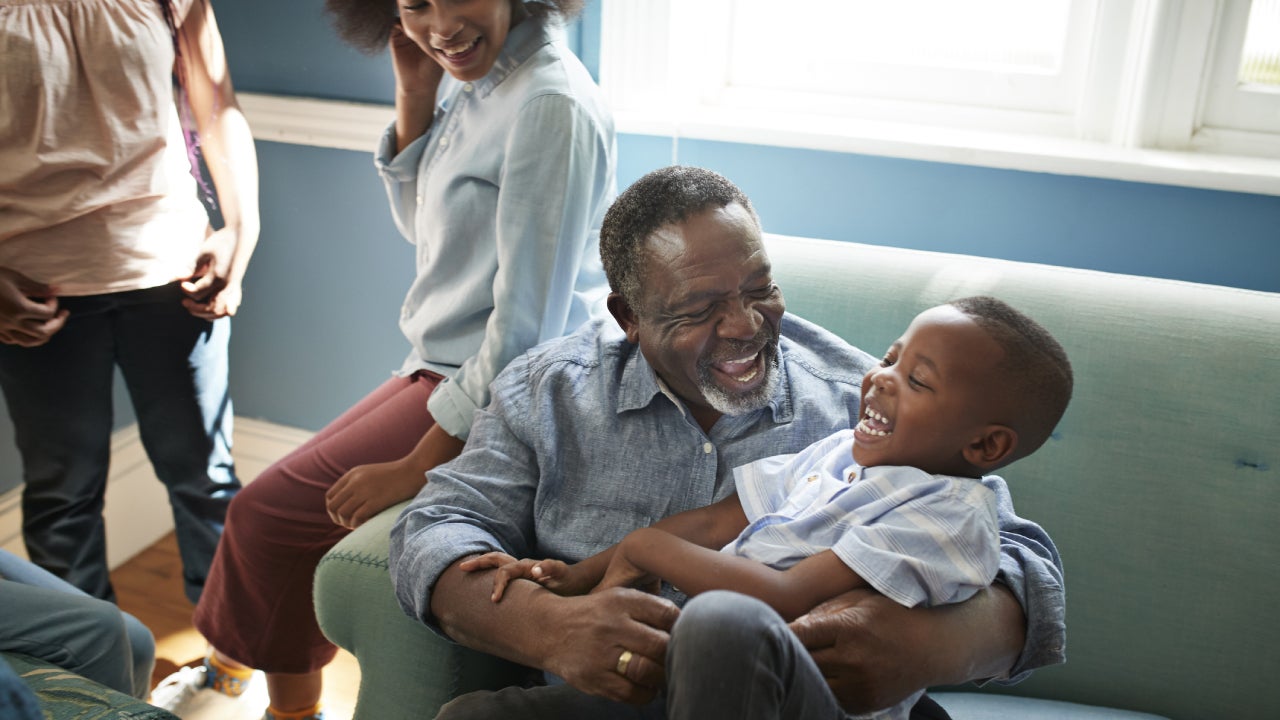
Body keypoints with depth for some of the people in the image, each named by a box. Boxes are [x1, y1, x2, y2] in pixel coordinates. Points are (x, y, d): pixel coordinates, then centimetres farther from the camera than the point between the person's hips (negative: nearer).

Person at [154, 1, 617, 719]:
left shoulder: (551, 104, -22)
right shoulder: (472, 79, 7)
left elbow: (528, 325, -24)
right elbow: (423, 227, 15)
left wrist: (422, 464, -20)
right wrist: (415, 95, 0)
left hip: (499, 399, -9)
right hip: (447, 368, 9)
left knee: (275, 511, -6)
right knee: (286, 503, 11)